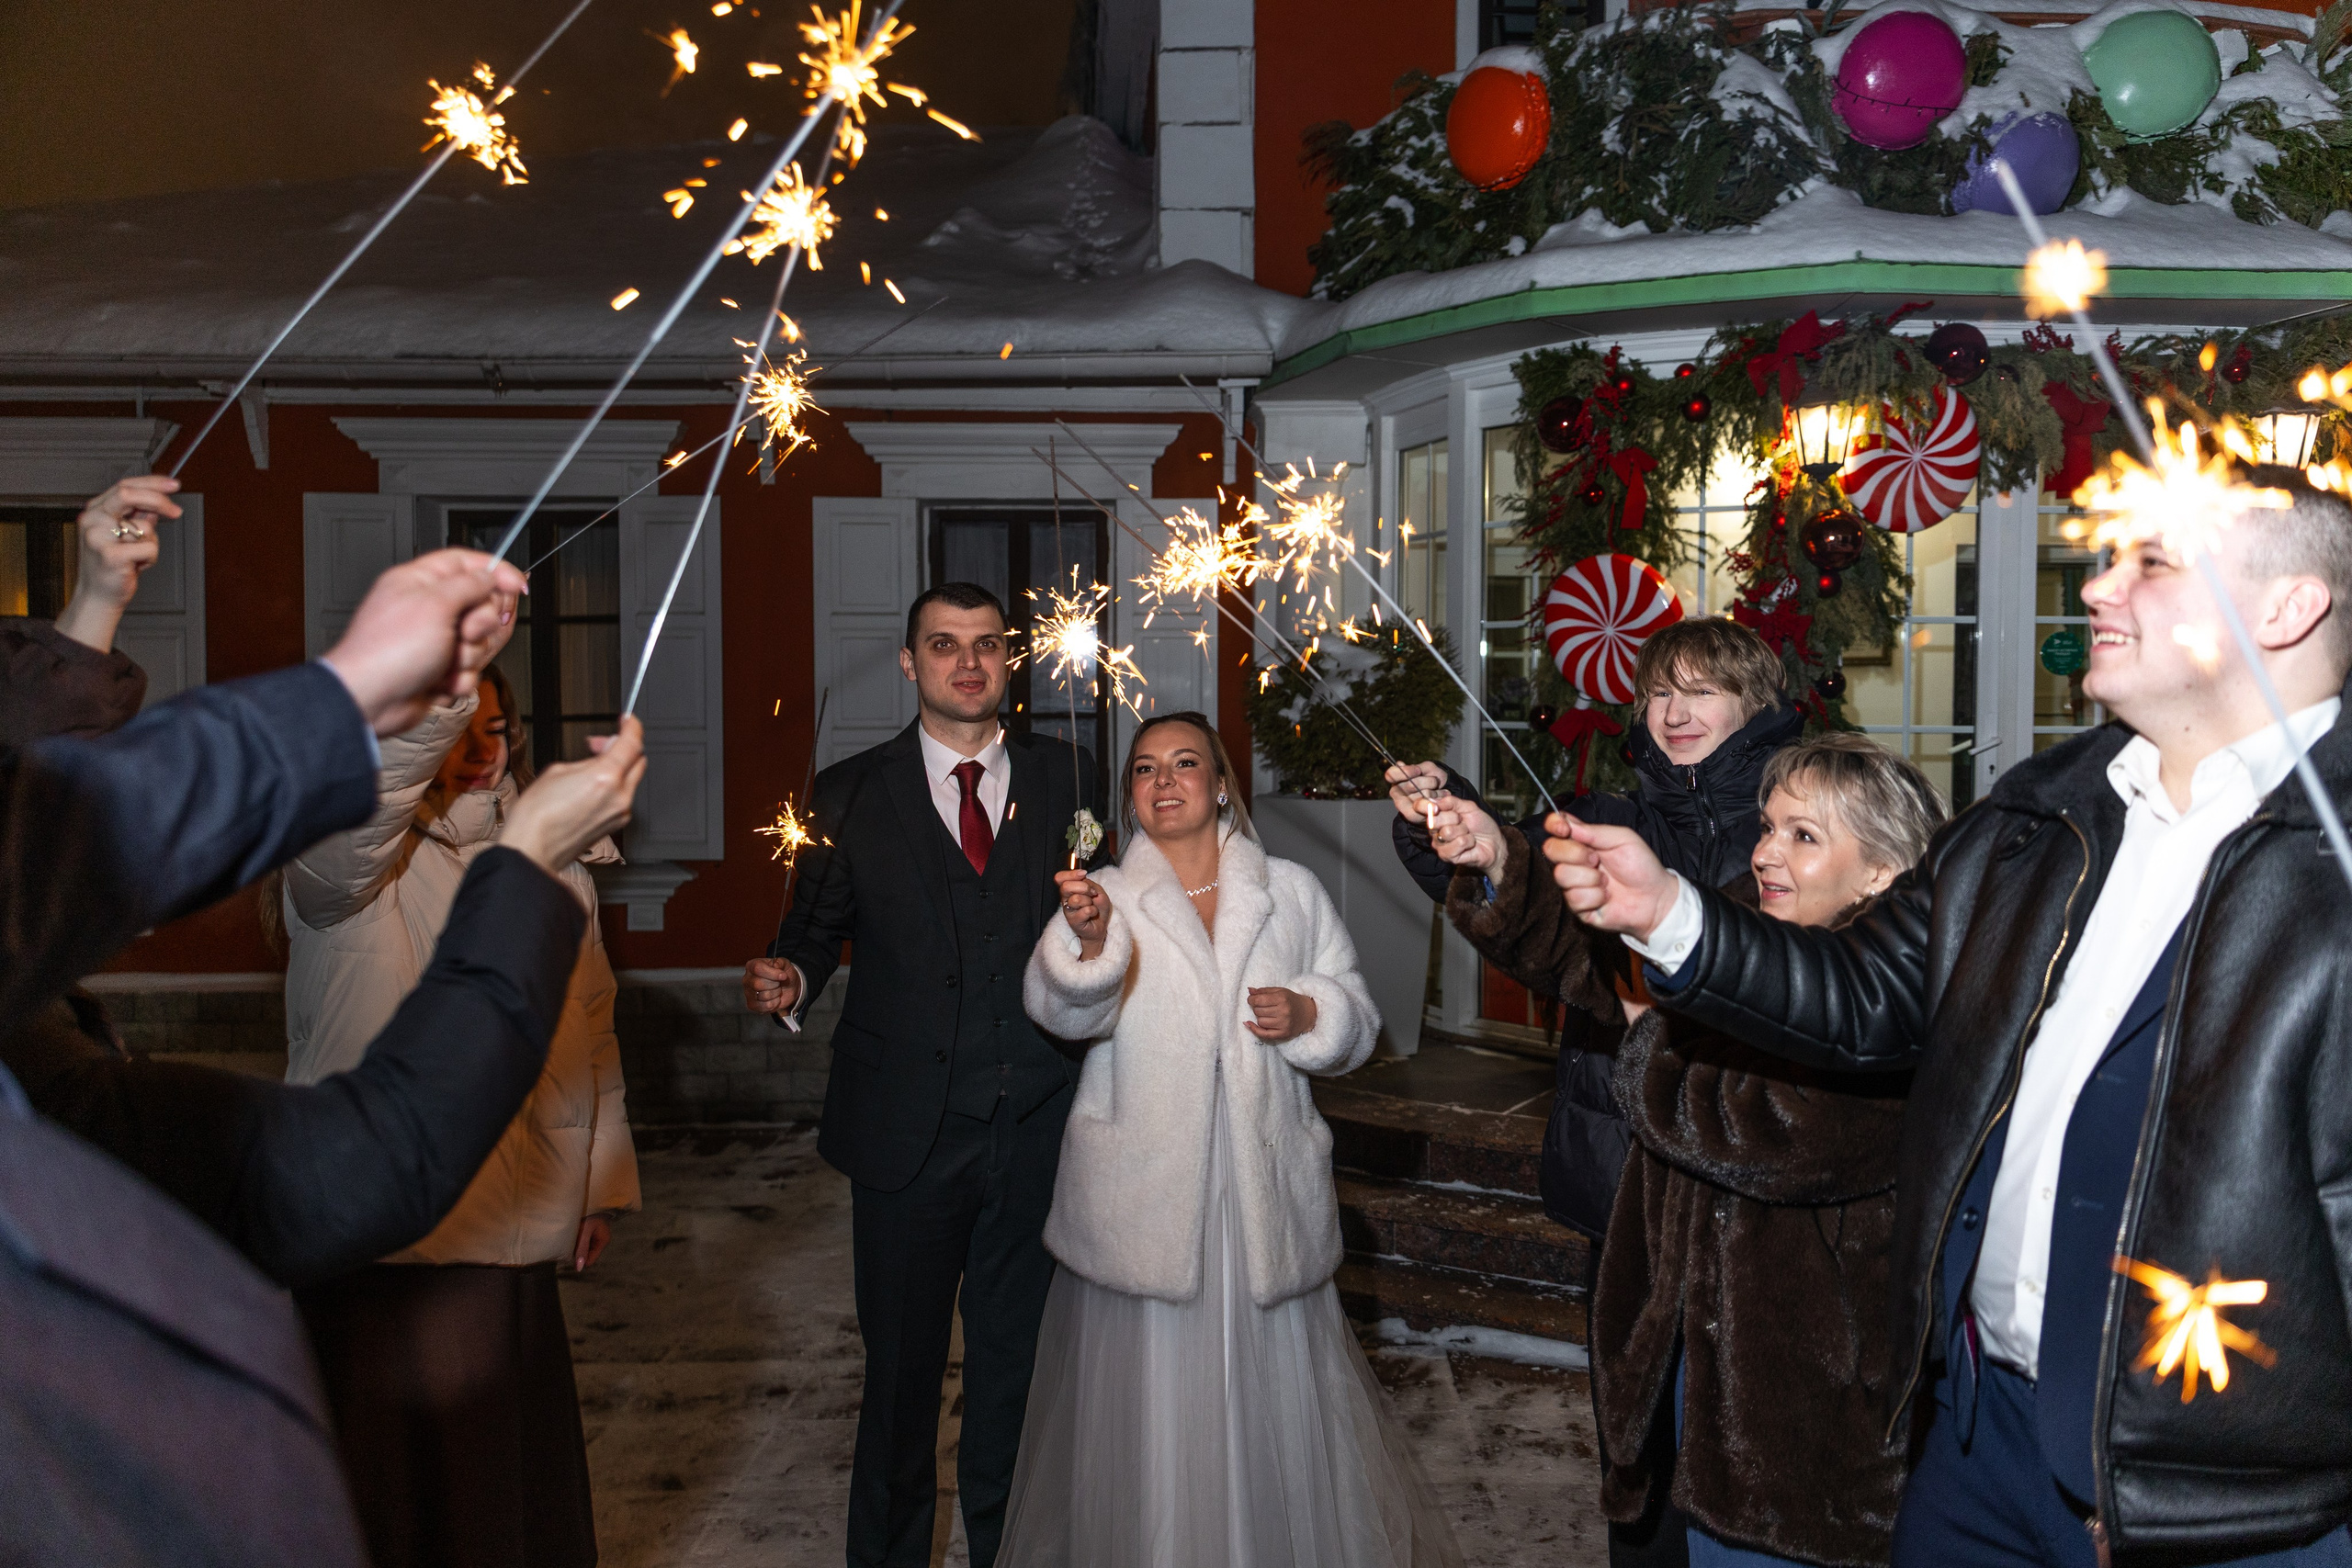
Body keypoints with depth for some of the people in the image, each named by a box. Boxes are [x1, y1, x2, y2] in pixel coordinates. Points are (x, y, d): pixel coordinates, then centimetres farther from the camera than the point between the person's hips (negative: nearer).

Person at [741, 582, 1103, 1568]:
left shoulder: (1066, 777, 3)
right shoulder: (848, 795, 1)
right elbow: (818, 925, 5)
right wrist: (788, 980, -16)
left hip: (1038, 1127, 1)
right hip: (907, 1133, -1)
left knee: (1016, 1360, 16)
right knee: (901, 1365, 13)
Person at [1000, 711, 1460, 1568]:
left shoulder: (1292, 893, 8)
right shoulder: (1104, 896, 1)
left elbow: (1357, 1017, 13)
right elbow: (1061, 1009, -18)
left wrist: (1310, 1014, -9)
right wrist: (1089, 942, -38)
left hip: (1261, 1188, 2)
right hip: (1143, 1196, -1)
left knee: (1270, 1390, 9)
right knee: (1149, 1408, 5)